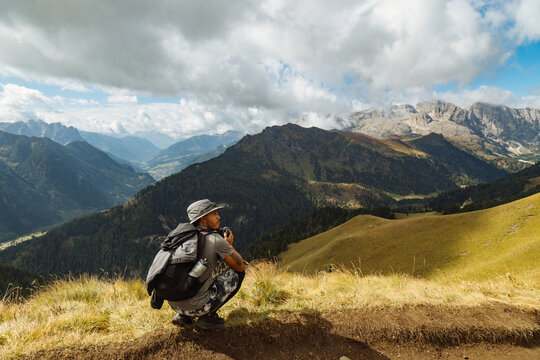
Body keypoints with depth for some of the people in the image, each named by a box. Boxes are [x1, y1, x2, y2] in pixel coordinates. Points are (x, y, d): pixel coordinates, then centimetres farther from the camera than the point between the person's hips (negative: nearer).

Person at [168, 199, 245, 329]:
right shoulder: (216, 240, -10)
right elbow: (240, 266, 0)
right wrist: (230, 245, 17)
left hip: (174, 304, 7)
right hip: (196, 306, -7)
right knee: (237, 274, 6)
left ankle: (183, 316, 18)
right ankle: (207, 316, 3)